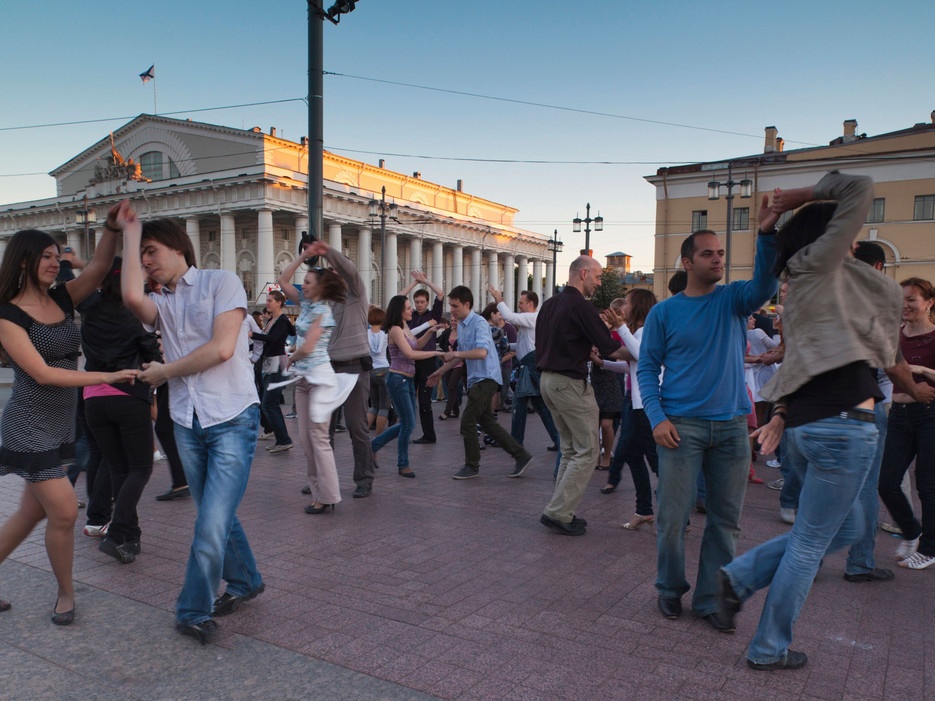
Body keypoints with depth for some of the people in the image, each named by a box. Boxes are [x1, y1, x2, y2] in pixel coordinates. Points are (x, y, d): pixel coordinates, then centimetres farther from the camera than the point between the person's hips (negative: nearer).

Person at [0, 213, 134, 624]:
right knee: (64, 512, -5)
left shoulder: (62, 300, 4)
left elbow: (99, 267, -9)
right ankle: (65, 594, 16)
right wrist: (107, 377, -24)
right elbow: (42, 373, -19)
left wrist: (112, 227, -24)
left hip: (61, 424, 7)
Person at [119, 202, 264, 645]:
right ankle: (245, 582, 38)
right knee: (217, 517, 17)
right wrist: (129, 232, -3)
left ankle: (194, 611, 11)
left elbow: (222, 348, -14)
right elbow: (131, 296, -14)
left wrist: (163, 372, -3)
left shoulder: (221, 282, -2)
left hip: (232, 420, -6)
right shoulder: (160, 302, 12)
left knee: (212, 524, -8)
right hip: (188, 425, 6)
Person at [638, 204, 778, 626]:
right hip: (681, 426, -3)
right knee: (673, 516, 0)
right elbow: (647, 369, 2)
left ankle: (710, 599, 23)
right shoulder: (664, 312, 2)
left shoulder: (733, 300, 7)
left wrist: (767, 234, -31)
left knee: (725, 519, 9)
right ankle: (670, 589, 22)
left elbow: (765, 283, -14)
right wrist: (657, 418, -12)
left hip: (732, 425, 3)